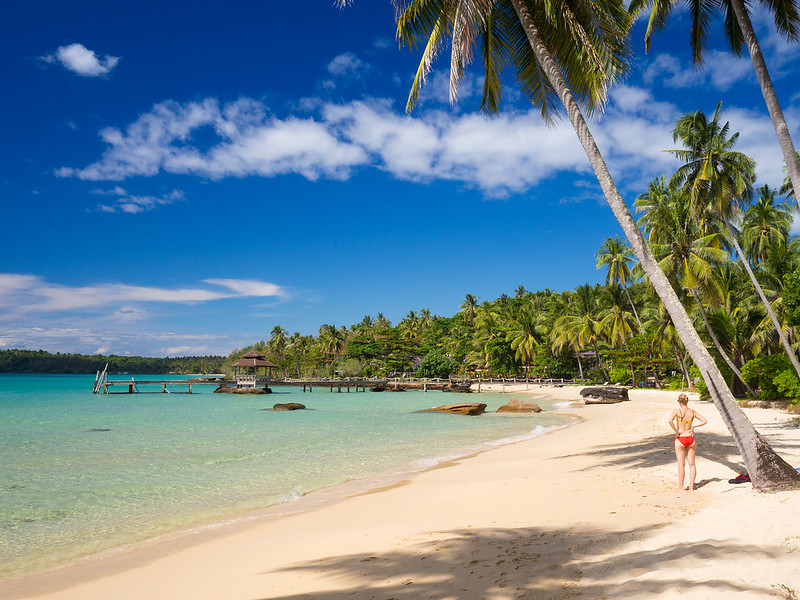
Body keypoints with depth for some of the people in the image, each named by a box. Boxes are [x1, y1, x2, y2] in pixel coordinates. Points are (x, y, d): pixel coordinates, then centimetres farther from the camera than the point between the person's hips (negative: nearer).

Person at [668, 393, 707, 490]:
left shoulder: (677, 411, -11)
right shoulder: (693, 412, 1)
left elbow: (670, 420, -26)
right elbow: (704, 421, 6)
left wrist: (676, 431, -14)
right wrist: (693, 426, 7)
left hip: (680, 439, -3)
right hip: (690, 439, 4)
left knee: (681, 465, 4)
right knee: (691, 464, 13)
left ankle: (681, 487, 11)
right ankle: (691, 486, 16)